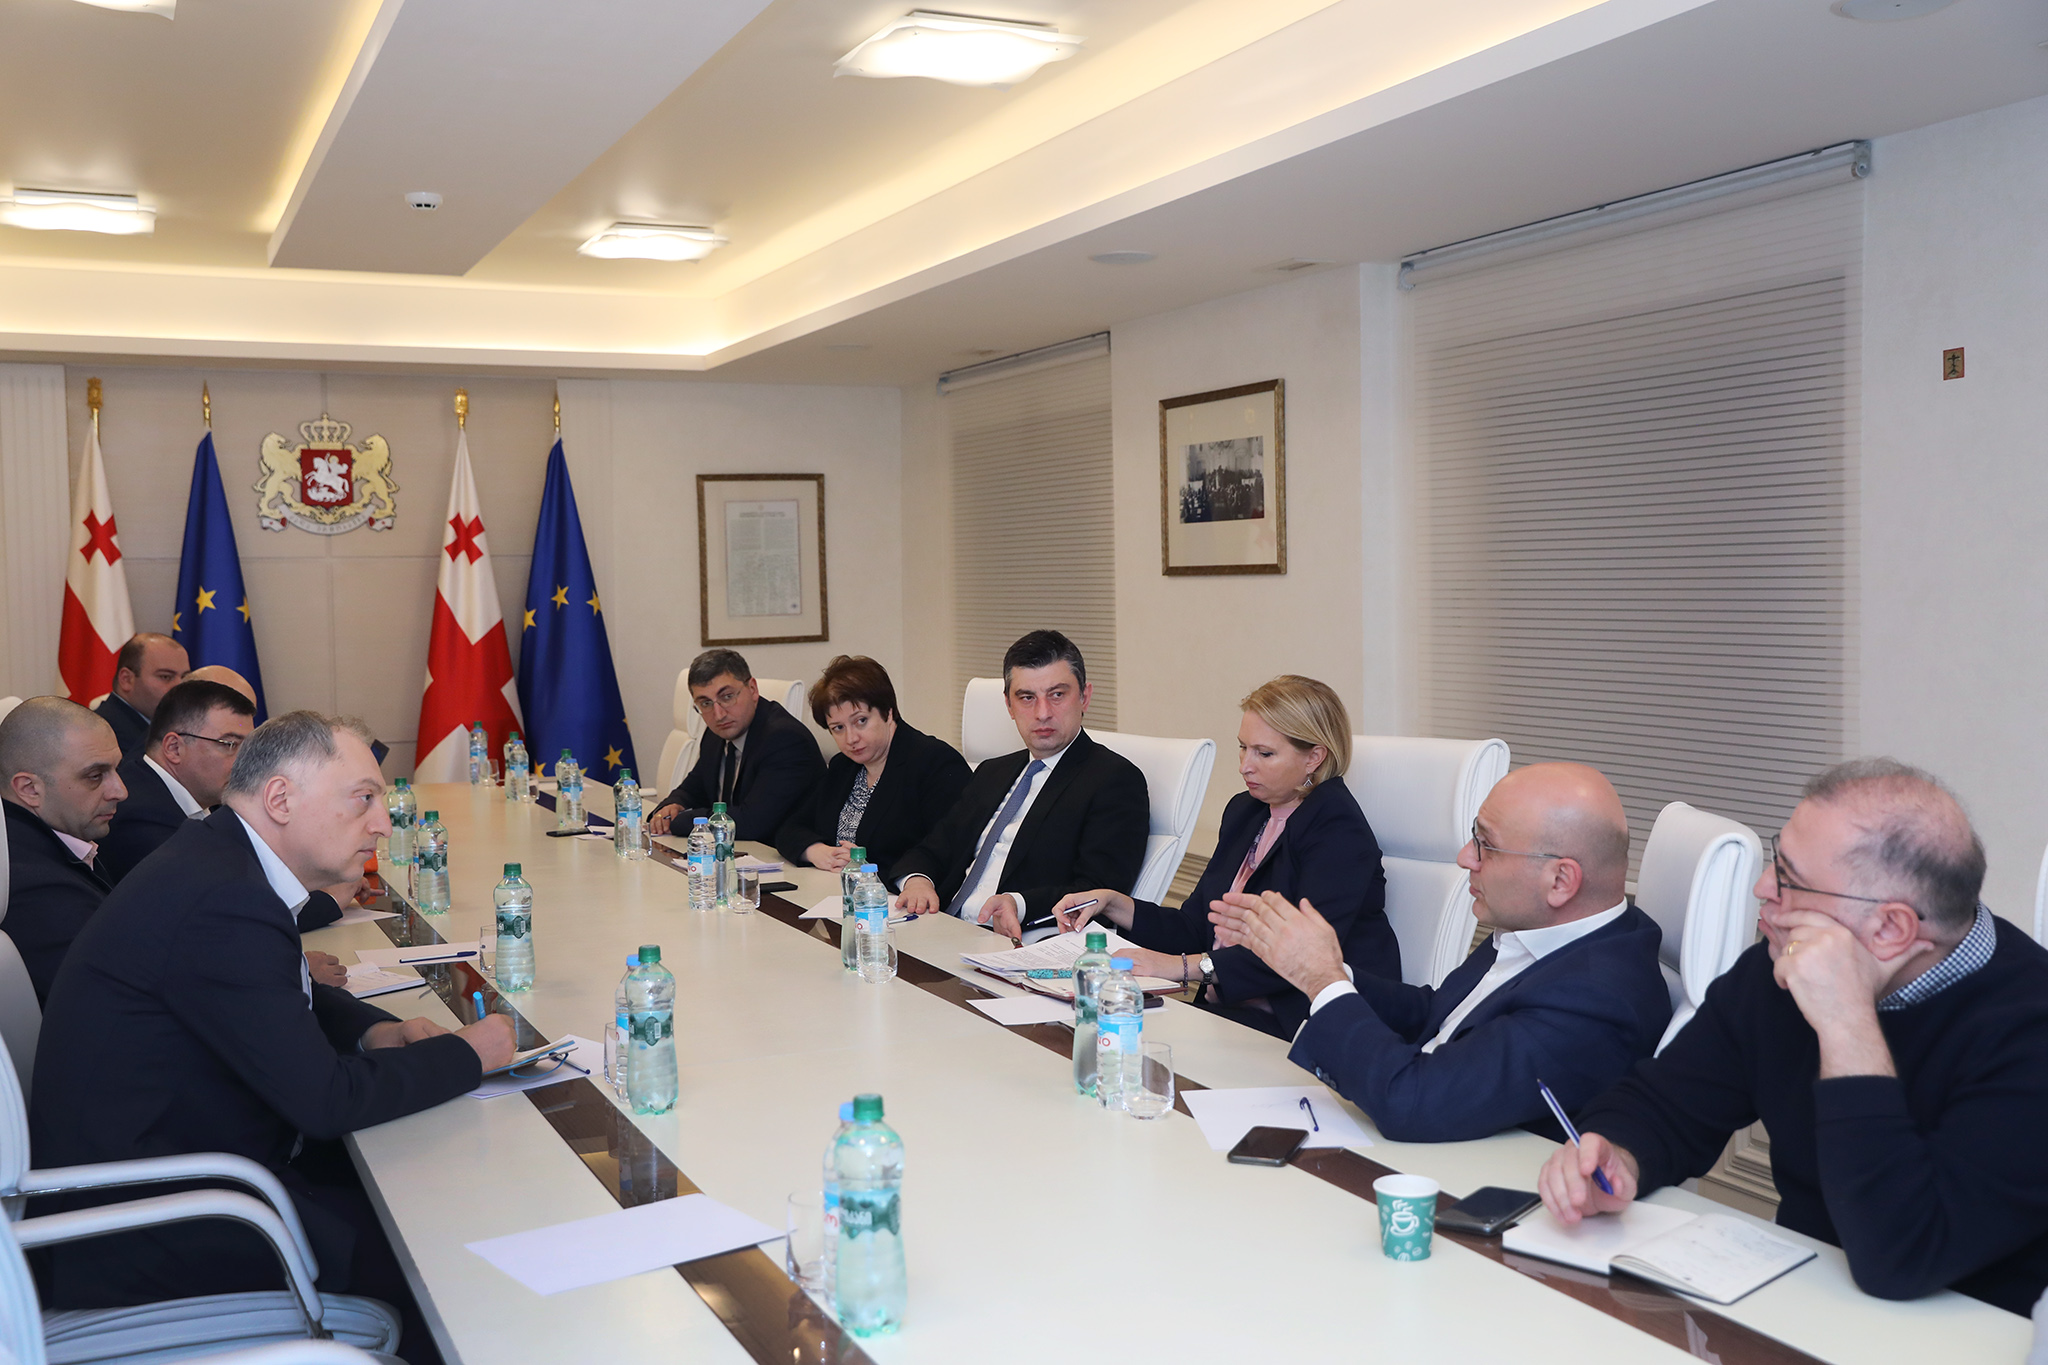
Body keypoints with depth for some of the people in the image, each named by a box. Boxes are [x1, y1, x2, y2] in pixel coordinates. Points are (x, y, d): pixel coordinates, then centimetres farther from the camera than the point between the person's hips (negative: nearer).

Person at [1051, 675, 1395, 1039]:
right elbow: (1194, 930, 16)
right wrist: (1112, 903, 2)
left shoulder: (1337, 829, -12)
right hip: (1223, 1009, 8)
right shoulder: (1244, 811, 15)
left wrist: (1185, 966, -26)